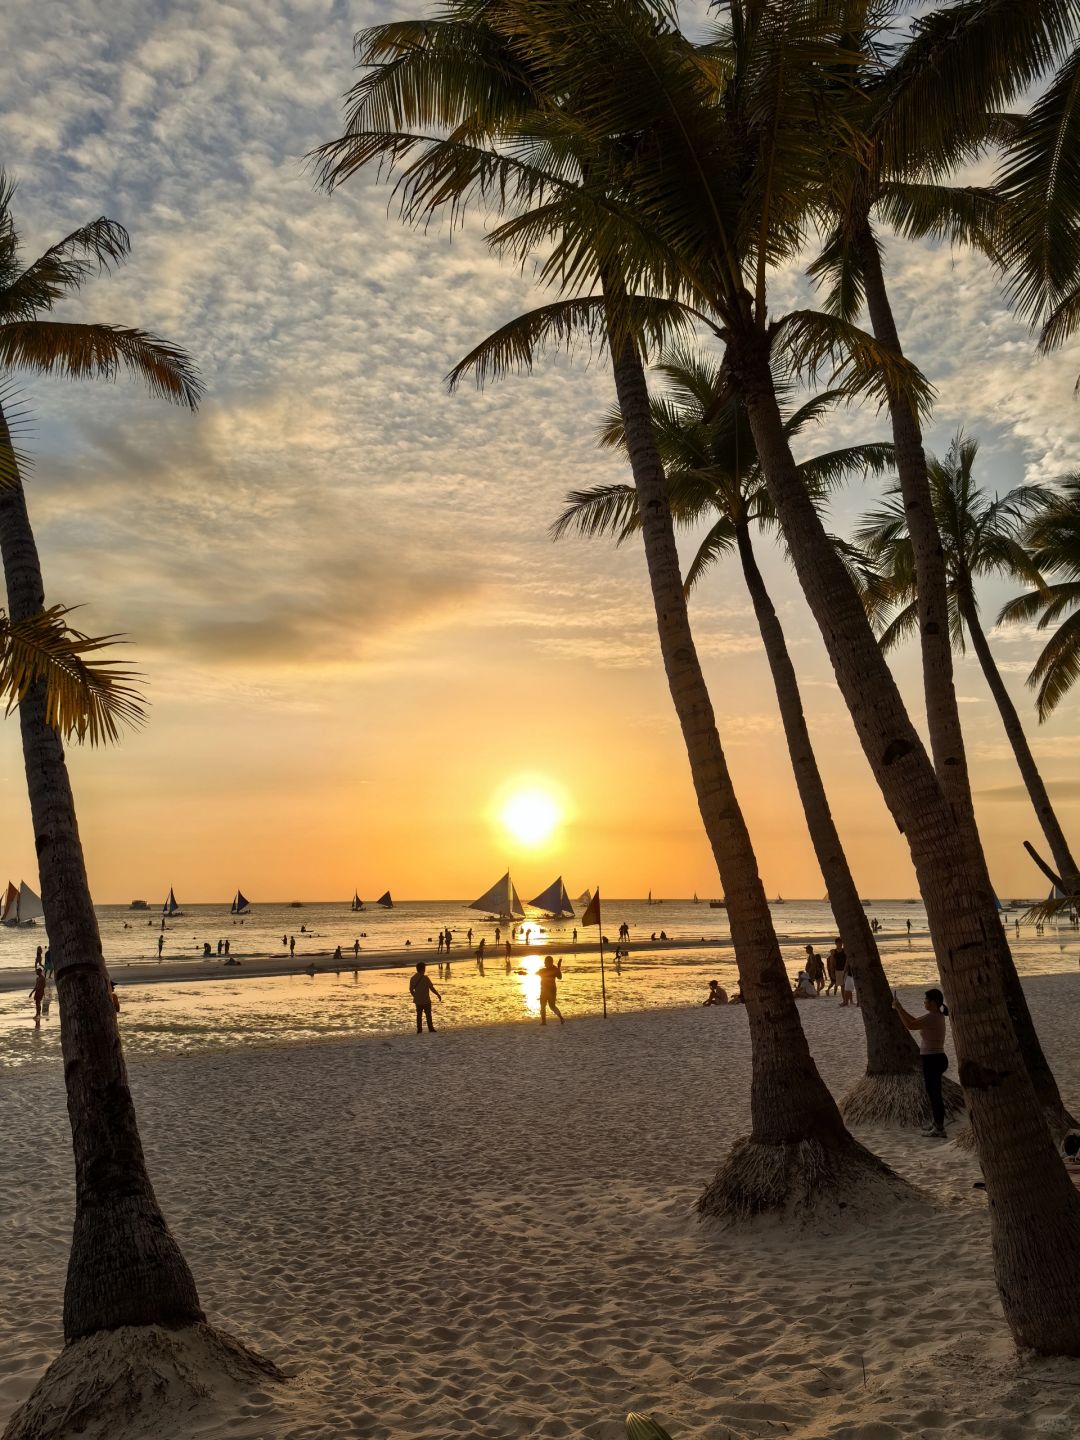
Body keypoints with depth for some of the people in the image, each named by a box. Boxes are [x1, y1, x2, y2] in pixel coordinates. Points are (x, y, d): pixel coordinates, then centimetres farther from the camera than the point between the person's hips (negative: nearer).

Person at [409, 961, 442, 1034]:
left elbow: (411, 990, 5)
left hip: (417, 1000, 5)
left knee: (419, 1015, 12)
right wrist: (438, 995, -1)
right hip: (426, 1000, -5)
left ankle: (419, 1030, 12)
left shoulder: (413, 978, -1)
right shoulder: (425, 978, -17)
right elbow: (432, 988, -14)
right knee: (428, 1015, 7)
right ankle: (430, 1029, 11)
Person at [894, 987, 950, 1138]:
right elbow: (914, 1020, 19)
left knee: (934, 1095, 1)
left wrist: (898, 1008, -17)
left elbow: (910, 1025, -25)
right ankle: (937, 1124, 31)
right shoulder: (937, 1016, 10)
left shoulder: (932, 1017, -20)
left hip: (932, 1060, -10)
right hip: (937, 1059, 10)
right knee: (933, 1093, 20)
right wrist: (899, 1008, 13)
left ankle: (939, 1130, 9)